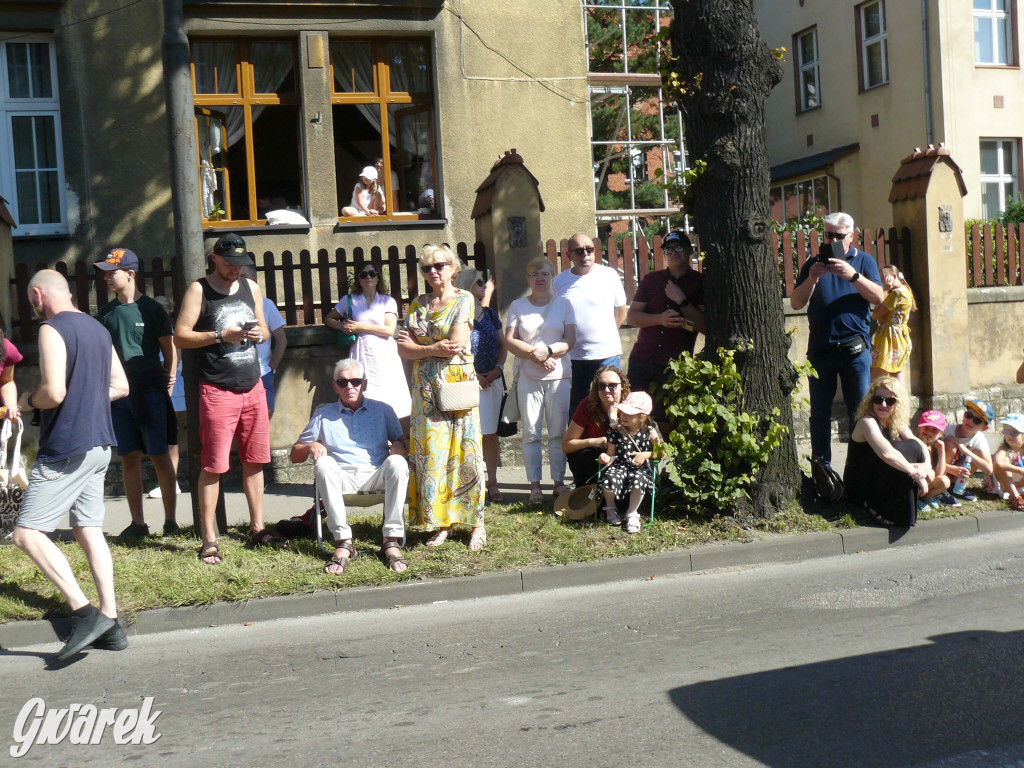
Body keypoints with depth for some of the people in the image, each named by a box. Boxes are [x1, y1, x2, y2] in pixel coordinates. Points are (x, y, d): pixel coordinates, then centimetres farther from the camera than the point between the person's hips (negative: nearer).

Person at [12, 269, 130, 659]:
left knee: (27, 533, -6)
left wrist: (28, 400, -2)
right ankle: (110, 624, 8)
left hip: (66, 449, -9)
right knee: (88, 530, 10)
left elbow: (53, 392, -22)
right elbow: (120, 386, 18)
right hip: (98, 445, 9)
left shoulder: (52, 330, -13)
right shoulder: (97, 329, 13)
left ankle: (84, 612, -14)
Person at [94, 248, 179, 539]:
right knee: (129, 459, 5)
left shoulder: (151, 308, -2)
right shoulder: (106, 313, 10)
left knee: (160, 457, 0)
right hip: (119, 394, 4)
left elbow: (169, 350, 0)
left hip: (150, 392, -4)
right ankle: (137, 522, 11)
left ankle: (170, 520, 6)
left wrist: (167, 382, -4)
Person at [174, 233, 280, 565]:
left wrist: (259, 333, -1)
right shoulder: (199, 290, -2)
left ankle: (257, 529, 19)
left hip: (253, 388, 5)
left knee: (254, 461, 9)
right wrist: (221, 335, -17)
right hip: (218, 391, -5)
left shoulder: (251, 288, 14)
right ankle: (209, 539, 0)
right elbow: (180, 337, -7)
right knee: (213, 466, -5)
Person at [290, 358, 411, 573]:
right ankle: (343, 543, -35)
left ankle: (392, 541, -33)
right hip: (341, 478, 0)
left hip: (376, 477, 0)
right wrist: (311, 446, -7)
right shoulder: (323, 415, 19)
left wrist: (399, 446, -11)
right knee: (323, 463, -32)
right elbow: (295, 455, 16)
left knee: (396, 462, -31)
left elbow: (403, 443, 14)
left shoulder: (382, 410, 19)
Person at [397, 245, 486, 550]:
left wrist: (417, 346, -3)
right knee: (431, 456, 2)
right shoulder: (418, 305, 13)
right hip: (426, 389, 5)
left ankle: (477, 524, 3)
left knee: (464, 453, -3)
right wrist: (435, 348, -11)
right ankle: (443, 523, 8)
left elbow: (457, 344, -13)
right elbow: (403, 349, 4)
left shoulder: (463, 300, 0)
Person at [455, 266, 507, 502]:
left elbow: (502, 344, 16)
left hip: (491, 380, 5)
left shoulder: (490, 313, 12)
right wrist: (473, 375, -12)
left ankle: (492, 483, 12)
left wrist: (498, 368, -1)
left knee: (490, 433, 7)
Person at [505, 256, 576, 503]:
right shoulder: (517, 306, 9)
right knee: (531, 433, 0)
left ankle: (559, 482, 7)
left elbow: (570, 340, 1)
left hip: (559, 376, 0)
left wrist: (548, 350, -15)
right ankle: (534, 485, 4)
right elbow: (509, 341, 0)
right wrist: (534, 354, -13)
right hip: (528, 378, 0)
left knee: (558, 432, 1)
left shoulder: (563, 304, 9)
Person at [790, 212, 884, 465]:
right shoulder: (813, 264, 13)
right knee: (819, 413, 3)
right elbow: (796, 303, 4)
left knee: (861, 411, -1)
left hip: (855, 347, -1)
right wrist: (812, 279, -13)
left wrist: (852, 275, -18)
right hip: (820, 347, 1)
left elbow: (878, 297, -4)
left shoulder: (863, 261, 10)